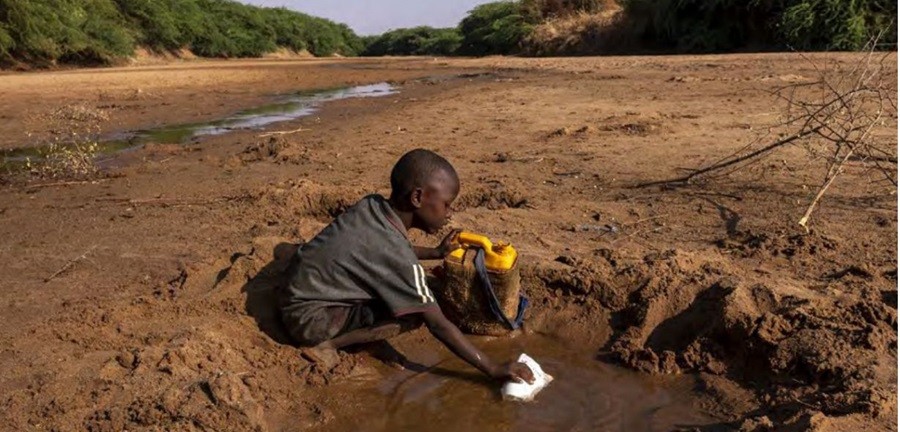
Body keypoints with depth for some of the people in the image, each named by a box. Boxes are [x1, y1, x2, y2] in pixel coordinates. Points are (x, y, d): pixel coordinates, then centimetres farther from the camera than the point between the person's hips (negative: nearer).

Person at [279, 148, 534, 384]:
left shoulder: (373, 205, -6)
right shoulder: (397, 255, -27)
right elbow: (438, 325, -22)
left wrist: (436, 253, 12)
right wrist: (493, 370, -16)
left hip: (301, 290, 9)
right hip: (308, 317, -9)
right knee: (413, 315, -17)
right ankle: (327, 343, -10)